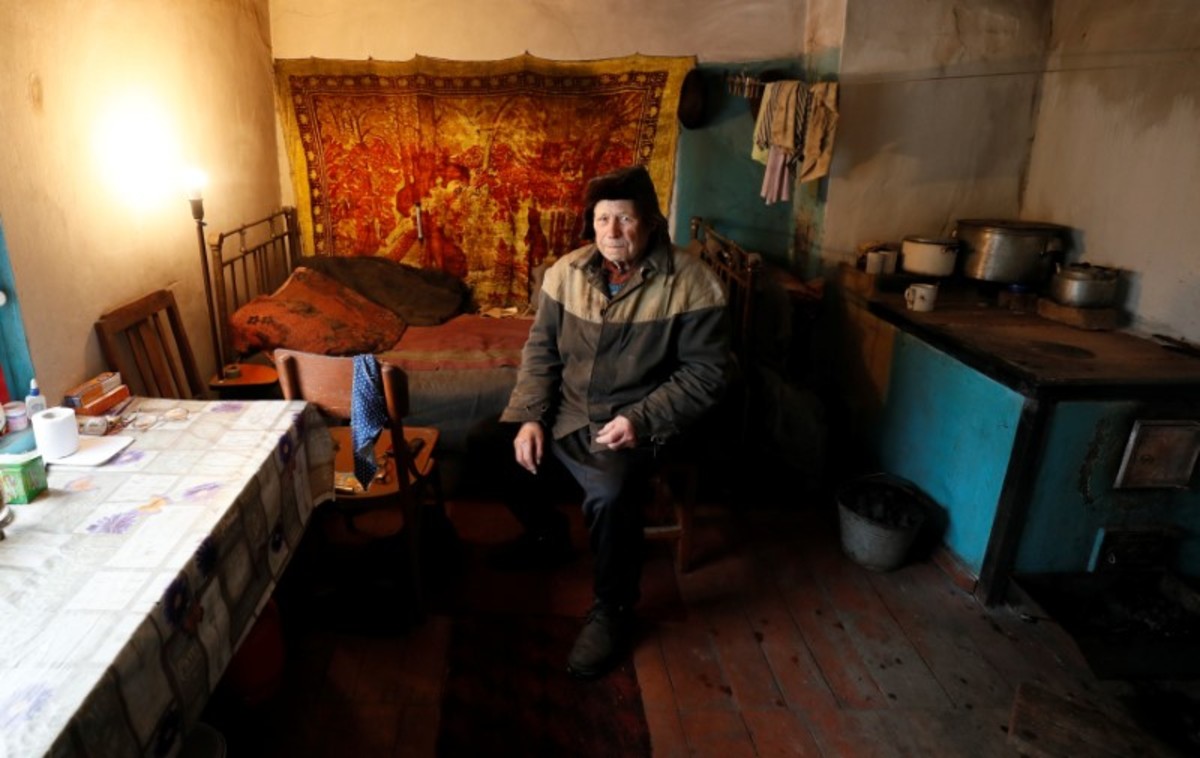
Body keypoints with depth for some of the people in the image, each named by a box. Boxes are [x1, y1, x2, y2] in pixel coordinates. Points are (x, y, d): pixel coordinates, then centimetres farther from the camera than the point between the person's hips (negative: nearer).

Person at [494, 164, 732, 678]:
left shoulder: (691, 283, -14)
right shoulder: (567, 271, 0)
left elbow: (707, 371, -13)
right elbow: (540, 350, 5)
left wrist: (642, 420, -22)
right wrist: (529, 417, -9)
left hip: (635, 423, -6)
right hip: (565, 410, 6)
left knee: (610, 495, -32)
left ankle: (613, 610, -4)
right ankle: (549, 536, 27)